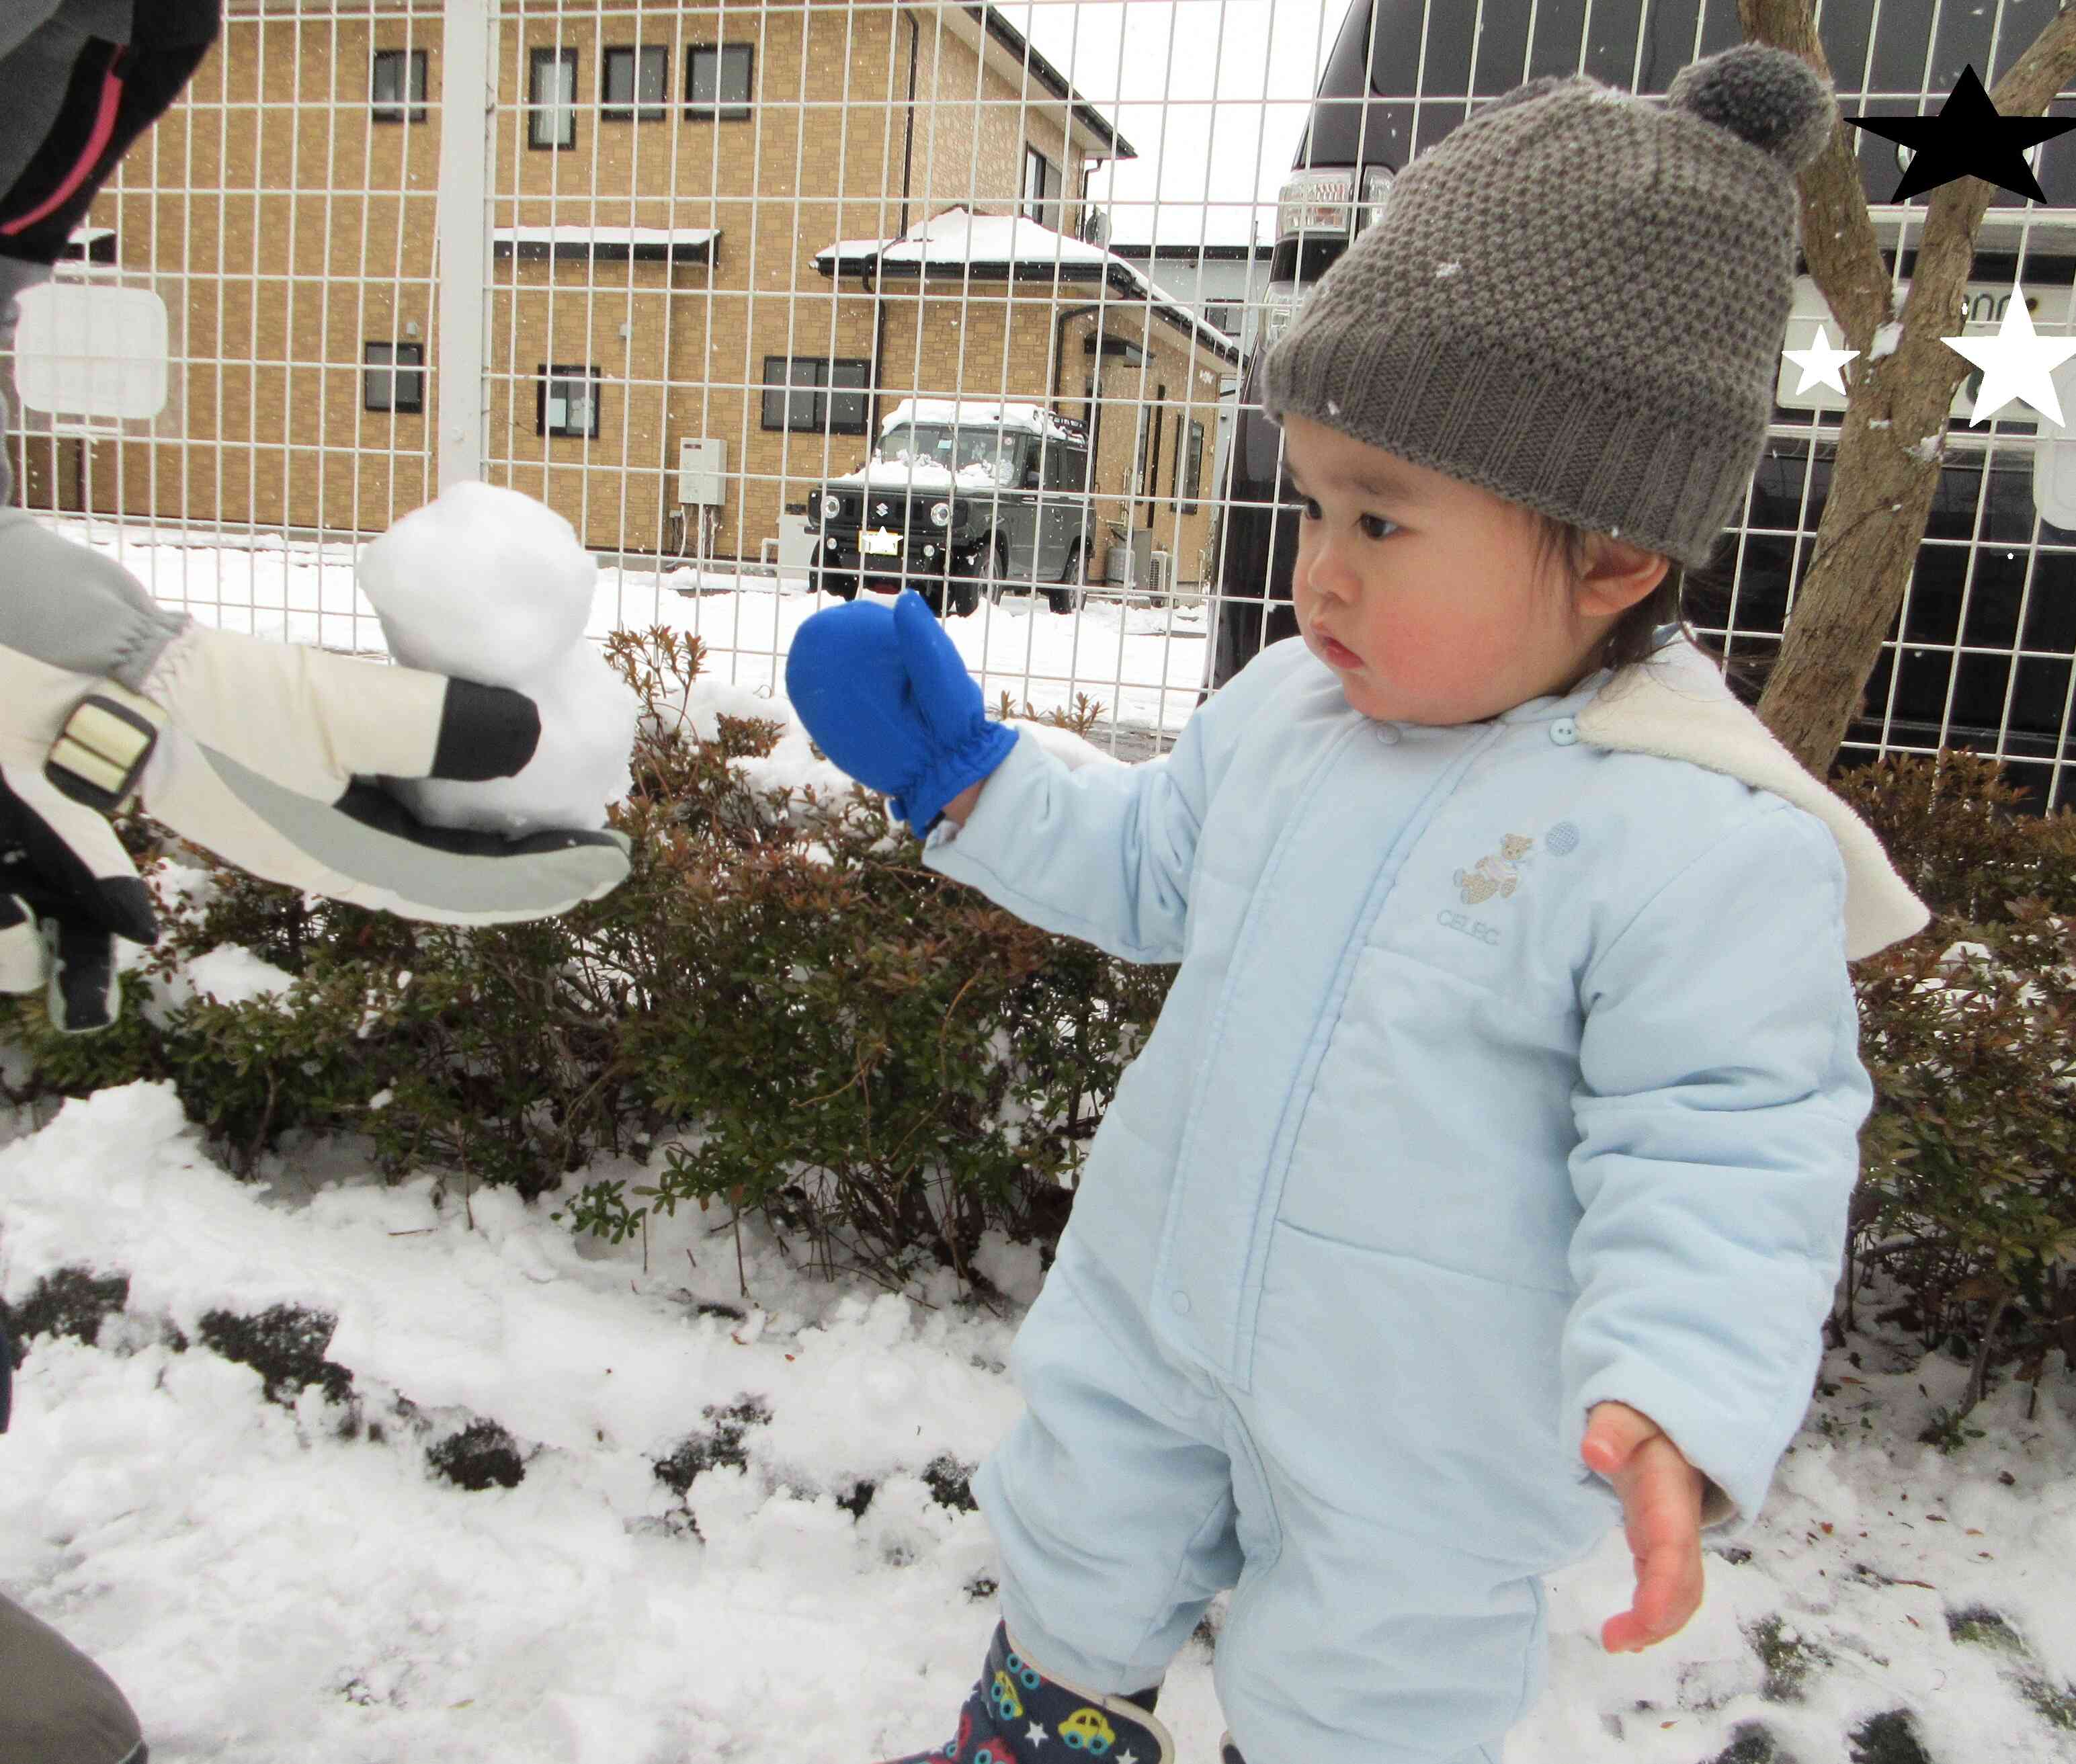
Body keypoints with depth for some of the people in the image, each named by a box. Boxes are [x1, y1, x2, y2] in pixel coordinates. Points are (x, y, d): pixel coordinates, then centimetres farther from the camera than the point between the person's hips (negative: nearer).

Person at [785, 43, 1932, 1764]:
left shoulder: (1701, 842, -25)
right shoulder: (1286, 706, -5)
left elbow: (1729, 1145, -21)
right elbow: (1150, 864, 11)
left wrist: (1678, 1396, -33)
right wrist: (961, 774, 4)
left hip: (1415, 1424, -5)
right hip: (1156, 1308, 6)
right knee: (1075, 1582, 28)